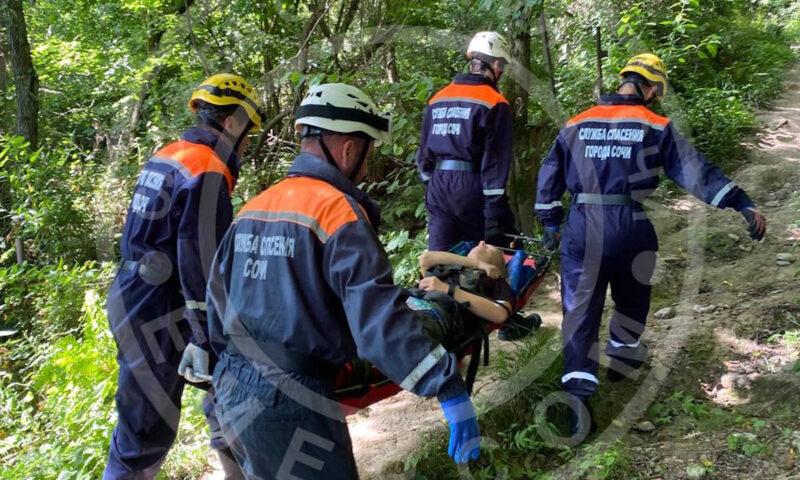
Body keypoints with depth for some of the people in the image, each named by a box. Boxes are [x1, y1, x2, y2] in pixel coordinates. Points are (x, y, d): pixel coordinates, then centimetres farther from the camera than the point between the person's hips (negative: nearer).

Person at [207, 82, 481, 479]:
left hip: (231, 391, 8)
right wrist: (447, 386, -25)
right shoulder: (335, 208, -14)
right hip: (290, 403, -8)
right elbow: (378, 315, -24)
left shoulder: (252, 209, 9)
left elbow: (219, 295, 17)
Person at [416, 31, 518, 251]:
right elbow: (495, 161, -12)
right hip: (471, 188, -5)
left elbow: (423, 150, 16)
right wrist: (495, 214, -13)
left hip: (437, 187, 5)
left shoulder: (437, 99, 13)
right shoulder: (495, 103, -6)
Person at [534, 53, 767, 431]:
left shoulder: (577, 123, 9)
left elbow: (550, 172, 11)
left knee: (580, 307, 5)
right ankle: (621, 359, 41)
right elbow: (696, 171, -6)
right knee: (632, 300, 24)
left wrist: (550, 222, 19)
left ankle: (577, 388, -3)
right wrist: (742, 204, -6)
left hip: (582, 227, 2)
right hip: (630, 229, -1)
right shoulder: (657, 127, 1)